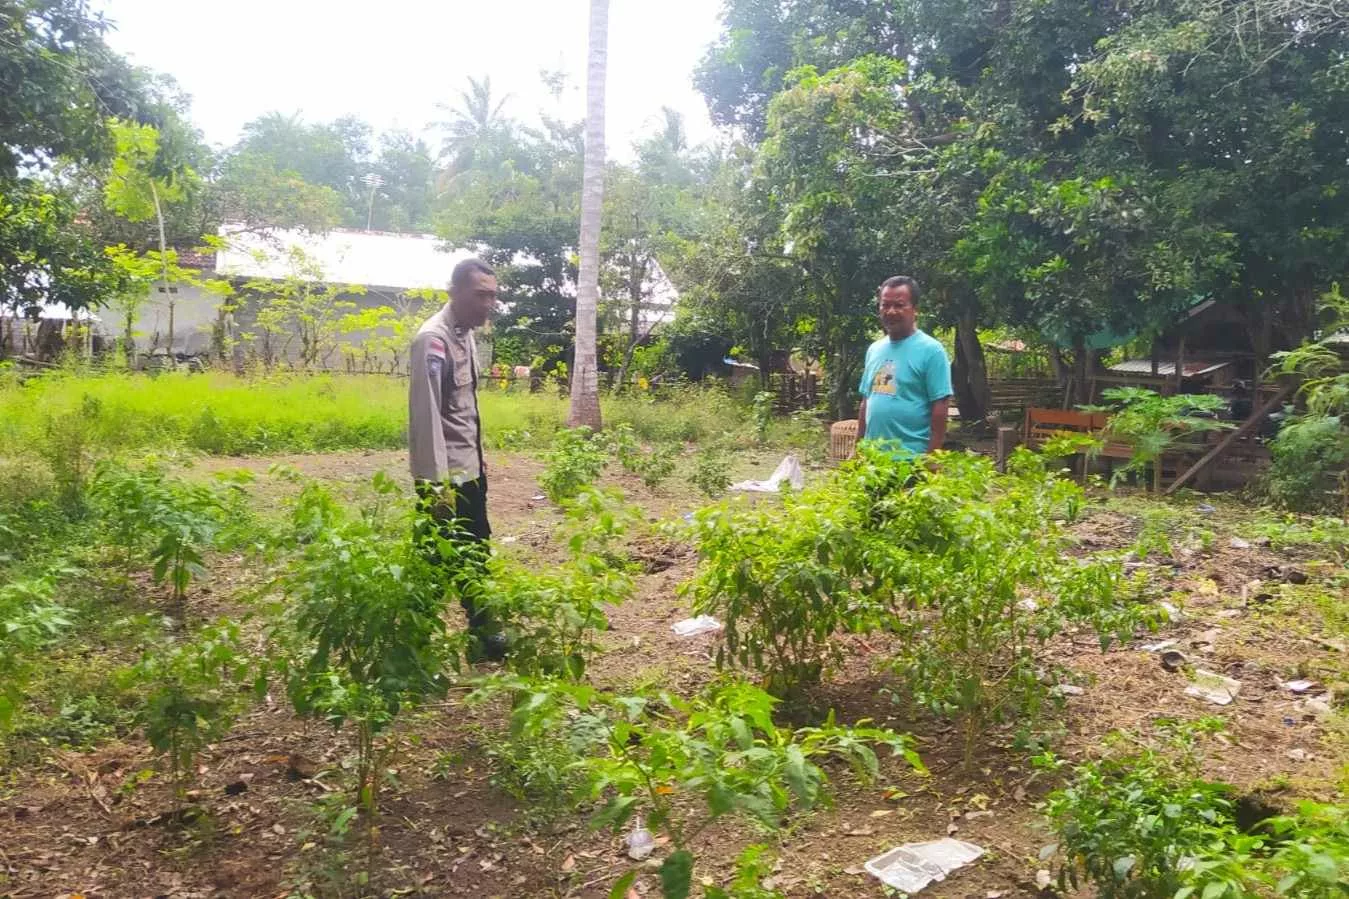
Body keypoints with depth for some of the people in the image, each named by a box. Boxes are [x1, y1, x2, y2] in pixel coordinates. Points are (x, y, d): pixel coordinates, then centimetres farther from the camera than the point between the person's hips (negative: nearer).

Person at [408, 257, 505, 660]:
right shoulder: (434, 340, -19)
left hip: (469, 468, 9)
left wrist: (478, 458, 15)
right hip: (443, 475, -9)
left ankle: (484, 633, 32)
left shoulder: (465, 334, 9)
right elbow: (426, 413, -24)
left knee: (475, 554, 18)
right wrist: (438, 483, -26)